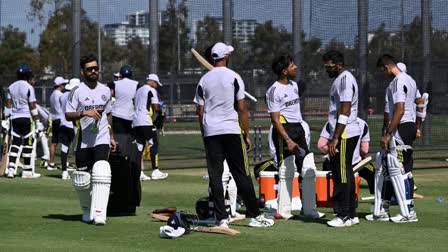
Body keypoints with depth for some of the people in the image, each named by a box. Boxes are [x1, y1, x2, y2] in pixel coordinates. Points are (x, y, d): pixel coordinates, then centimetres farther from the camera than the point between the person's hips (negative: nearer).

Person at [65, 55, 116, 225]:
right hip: (83, 140, -1)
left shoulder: (105, 91, 12)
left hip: (102, 140, 2)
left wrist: (112, 137, 22)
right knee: (82, 178, 4)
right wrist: (85, 112, -22)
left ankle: (99, 213, -23)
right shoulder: (77, 91, -2)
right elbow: (68, 115, -7)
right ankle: (87, 210, 26)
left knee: (101, 173, -18)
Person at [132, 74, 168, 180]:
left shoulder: (139, 90, 21)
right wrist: (160, 114, 9)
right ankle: (155, 171, -5)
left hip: (135, 122, 8)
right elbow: (156, 107, -12)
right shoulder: (151, 90, -5)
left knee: (139, 146, 7)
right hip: (145, 121, -8)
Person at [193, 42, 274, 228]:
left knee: (215, 176, 3)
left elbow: (201, 112, 7)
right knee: (242, 175, 1)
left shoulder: (204, 81, 8)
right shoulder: (233, 77, -2)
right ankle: (254, 216, 3)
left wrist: (205, 137, 14)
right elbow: (242, 109, -5)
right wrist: (247, 135, 0)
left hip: (210, 131, 3)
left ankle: (222, 218, -2)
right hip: (231, 130, -3)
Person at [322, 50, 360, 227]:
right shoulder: (340, 79, 19)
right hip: (344, 135, 11)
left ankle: (344, 216, -6)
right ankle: (351, 214, 16)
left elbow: (345, 112, -21)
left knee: (342, 174, -8)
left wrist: (335, 139, -23)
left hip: (345, 135, -11)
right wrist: (334, 138, 22)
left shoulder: (345, 80, -14)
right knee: (345, 174, 12)